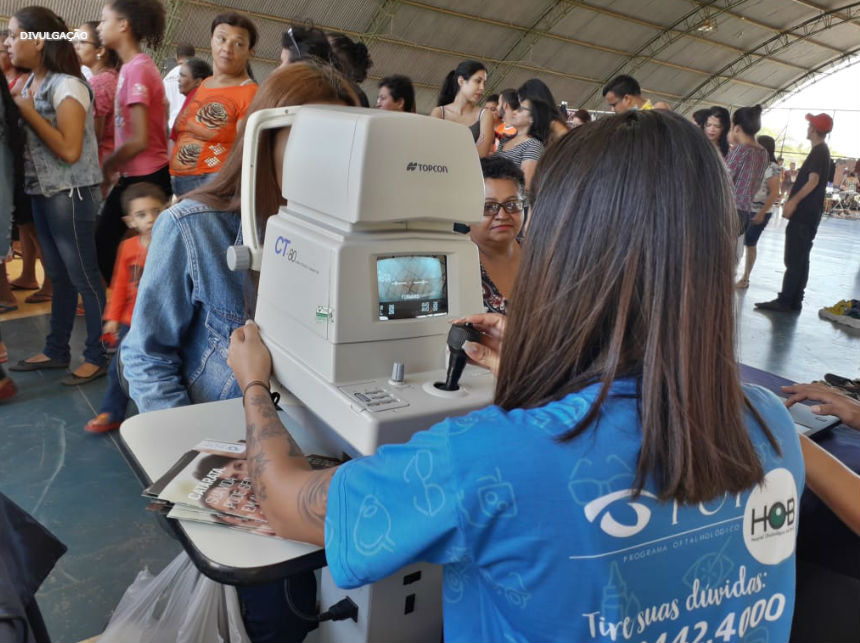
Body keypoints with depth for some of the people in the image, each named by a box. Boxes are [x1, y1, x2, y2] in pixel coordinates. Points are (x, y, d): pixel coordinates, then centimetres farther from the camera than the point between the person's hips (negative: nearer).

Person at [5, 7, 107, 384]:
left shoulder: (67, 85, -14)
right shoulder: (28, 84, 12)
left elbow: (70, 150, -20)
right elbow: (23, 138, 14)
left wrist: (28, 111, -14)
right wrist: (14, 106, 0)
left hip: (71, 194, -8)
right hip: (42, 192, 8)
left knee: (83, 276, -2)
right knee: (58, 275, 14)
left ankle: (98, 355, 8)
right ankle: (56, 351, 24)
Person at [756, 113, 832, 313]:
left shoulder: (818, 151, -11)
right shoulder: (822, 151, 18)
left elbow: (813, 181, -21)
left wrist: (793, 201, -24)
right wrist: (793, 201, 21)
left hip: (804, 214, -10)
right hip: (808, 214, 10)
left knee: (793, 259, -9)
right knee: (800, 259, 11)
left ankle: (785, 301, -8)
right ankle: (794, 301, 15)